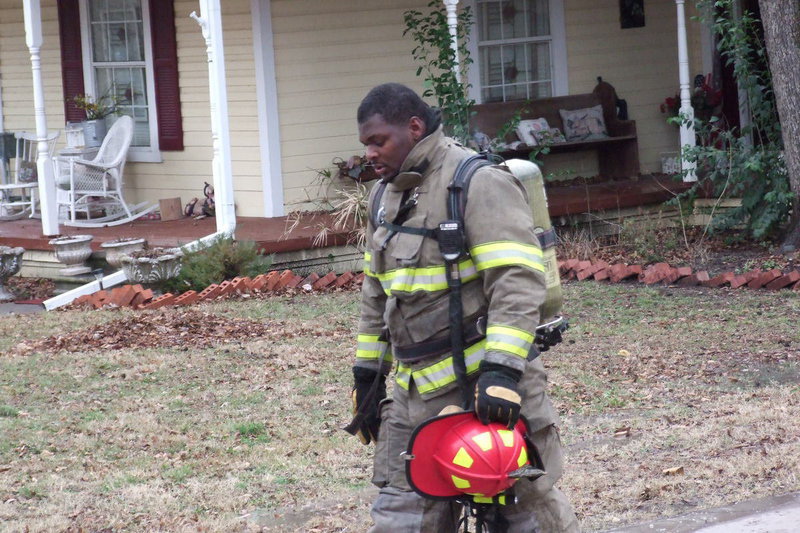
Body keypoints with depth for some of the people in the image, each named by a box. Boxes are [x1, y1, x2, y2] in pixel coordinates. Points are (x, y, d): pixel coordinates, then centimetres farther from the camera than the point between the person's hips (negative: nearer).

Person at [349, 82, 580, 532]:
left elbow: (517, 280, -21)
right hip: (418, 394, 8)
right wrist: (368, 375, 24)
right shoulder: (387, 196, 16)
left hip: (492, 384, -8)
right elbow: (377, 296, 25)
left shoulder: (479, 182, -12)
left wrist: (500, 370, -28)